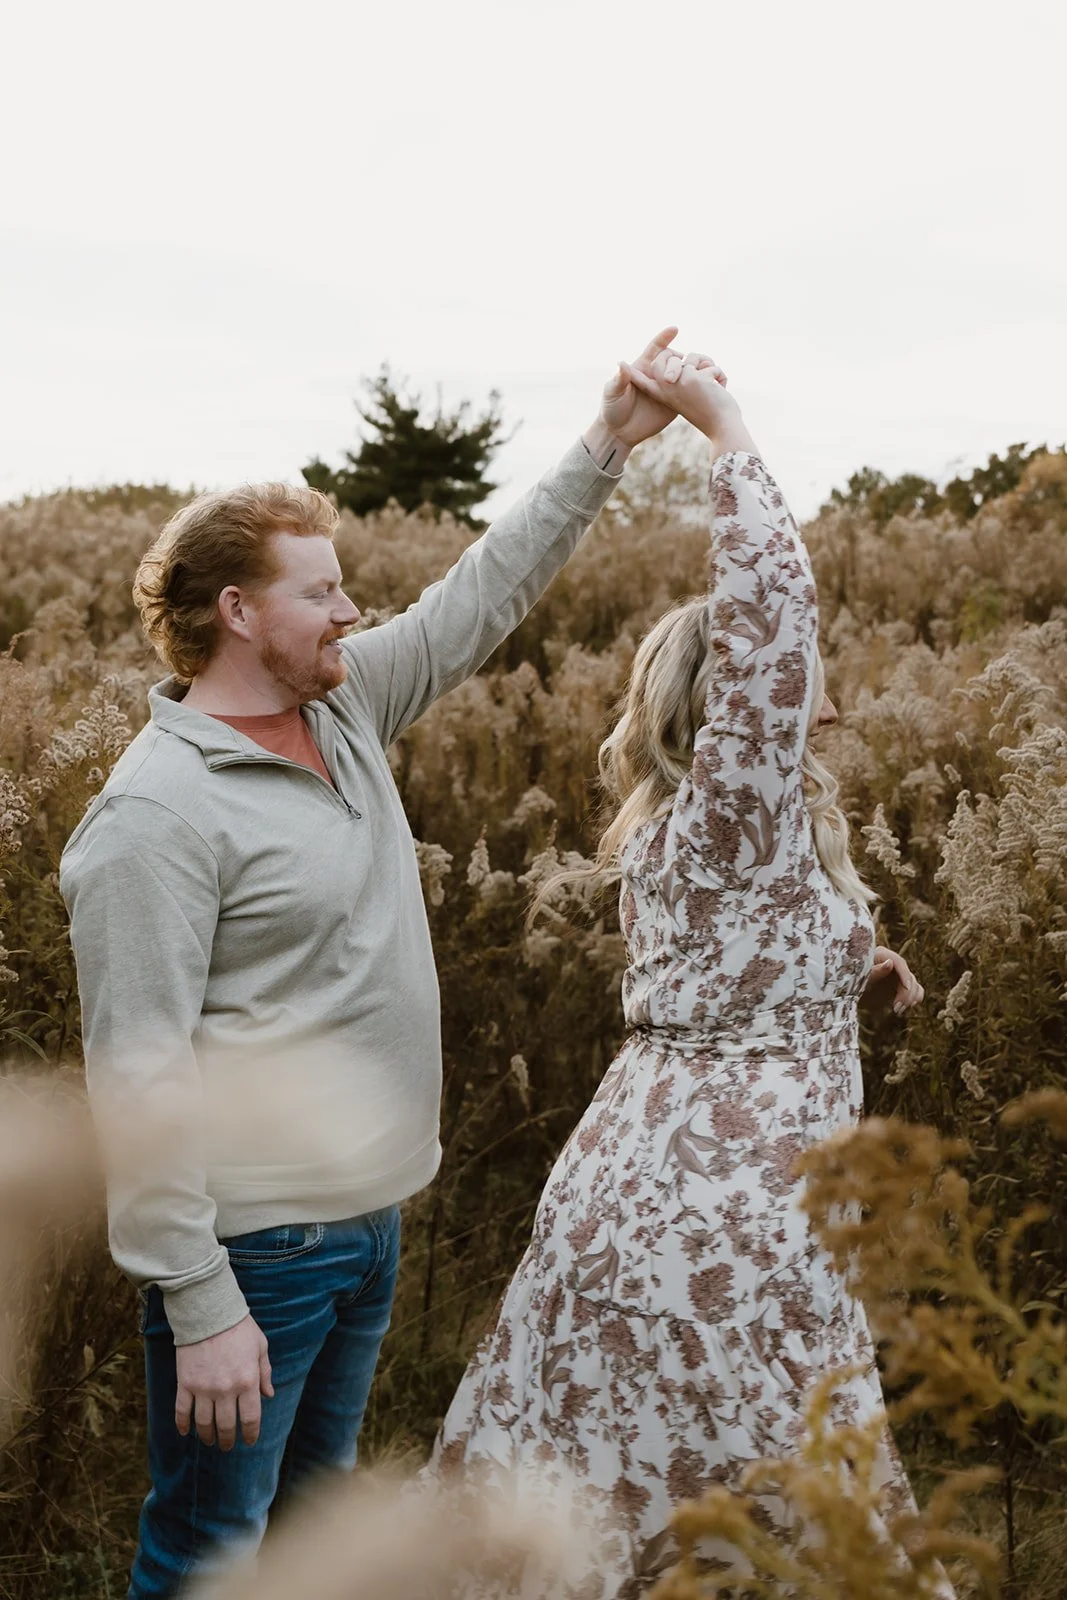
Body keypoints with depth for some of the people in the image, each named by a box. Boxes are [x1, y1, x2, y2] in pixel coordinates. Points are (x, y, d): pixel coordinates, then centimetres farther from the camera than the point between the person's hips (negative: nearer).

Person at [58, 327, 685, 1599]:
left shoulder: (344, 710, 5)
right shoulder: (156, 814, -21)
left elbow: (481, 599, 13)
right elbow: (139, 1078, -23)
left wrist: (606, 446, 8)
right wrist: (199, 1307, -24)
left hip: (365, 1218, 9)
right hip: (253, 1250, -9)